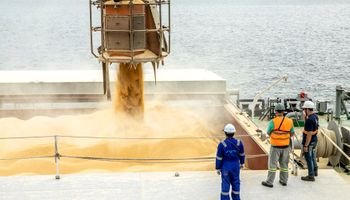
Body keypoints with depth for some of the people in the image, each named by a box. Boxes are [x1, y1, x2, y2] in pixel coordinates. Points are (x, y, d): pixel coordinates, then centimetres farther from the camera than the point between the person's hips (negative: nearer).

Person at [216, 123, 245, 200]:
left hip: (225, 166, -2)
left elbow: (219, 158, -13)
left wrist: (218, 168, 0)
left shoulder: (222, 144, -20)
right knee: (235, 182, 17)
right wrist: (242, 163, 20)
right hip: (236, 165, 3)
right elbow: (242, 154, 4)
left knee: (225, 183, 9)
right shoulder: (239, 143, -11)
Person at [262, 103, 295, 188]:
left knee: (272, 164, 5)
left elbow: (268, 133, -3)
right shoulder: (289, 121, -5)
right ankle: (283, 180, 25)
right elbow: (292, 133, 7)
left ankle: (269, 182, 8)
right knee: (284, 164, 17)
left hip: (275, 147, -4)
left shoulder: (273, 122, -18)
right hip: (285, 146, 4)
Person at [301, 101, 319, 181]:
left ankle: (311, 176, 7)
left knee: (308, 158, 1)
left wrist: (306, 145, -23)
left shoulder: (309, 120, -27)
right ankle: (315, 171, 39)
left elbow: (309, 134, -27)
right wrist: (306, 116, 9)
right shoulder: (315, 116, 3)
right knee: (312, 156, 24)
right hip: (314, 140, 10)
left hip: (309, 141, -10)